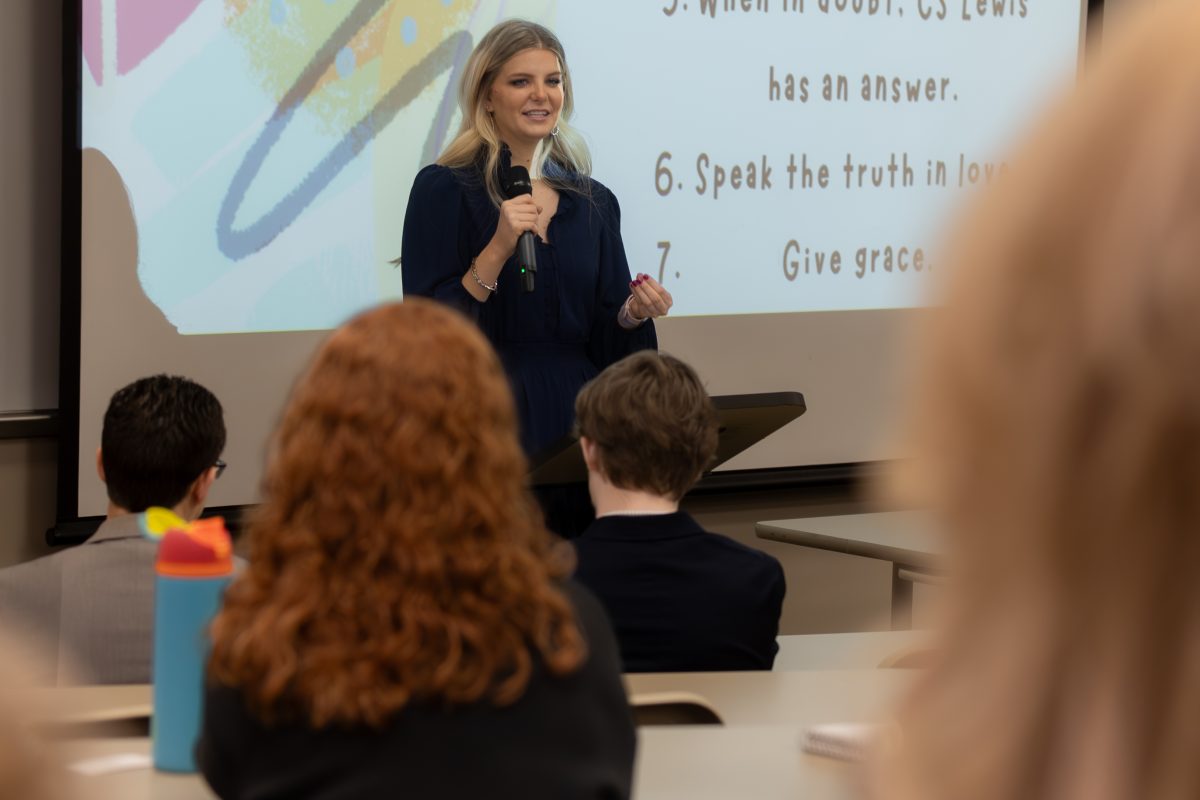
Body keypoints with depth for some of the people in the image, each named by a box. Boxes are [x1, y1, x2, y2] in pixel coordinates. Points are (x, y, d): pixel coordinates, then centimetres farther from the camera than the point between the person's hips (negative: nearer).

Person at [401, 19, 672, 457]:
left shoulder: (595, 202, 8)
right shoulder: (443, 189, -6)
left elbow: (606, 347, 11)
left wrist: (633, 314, -9)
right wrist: (497, 250, -22)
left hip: (575, 421, 4)